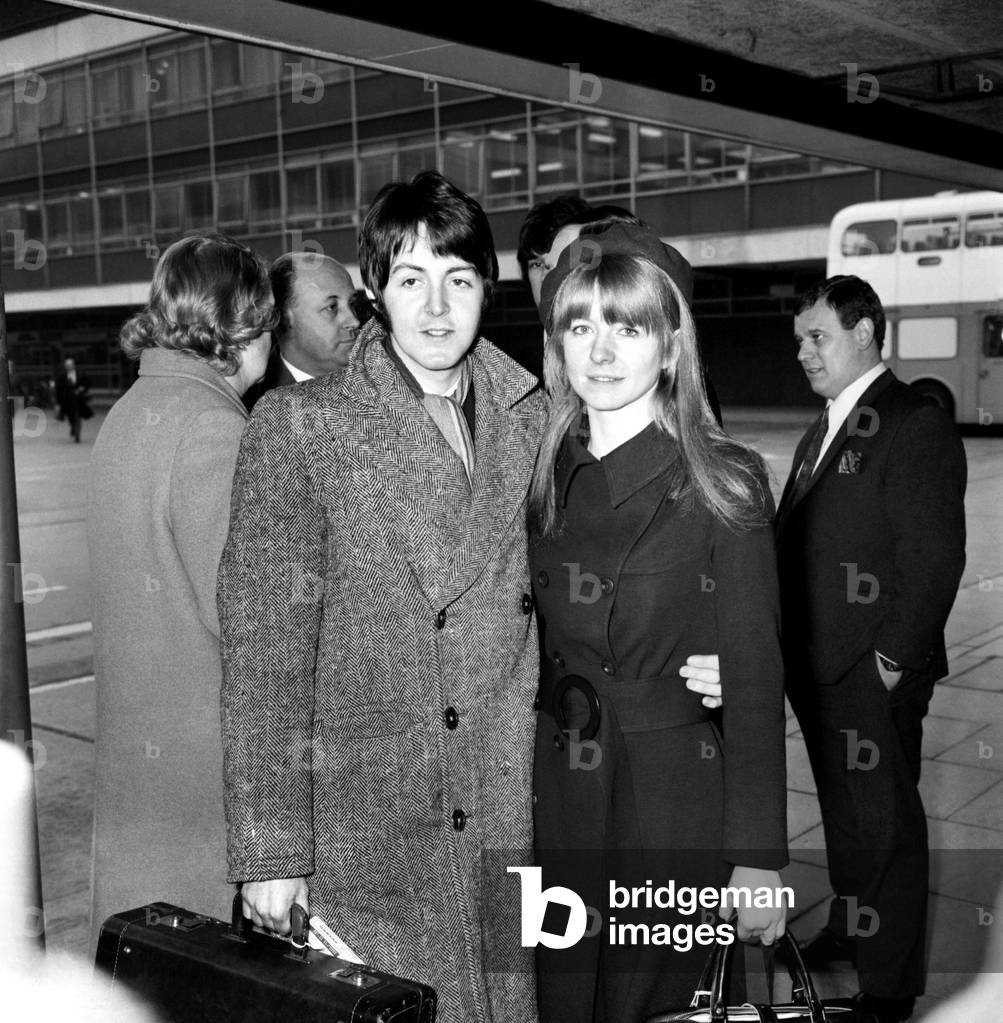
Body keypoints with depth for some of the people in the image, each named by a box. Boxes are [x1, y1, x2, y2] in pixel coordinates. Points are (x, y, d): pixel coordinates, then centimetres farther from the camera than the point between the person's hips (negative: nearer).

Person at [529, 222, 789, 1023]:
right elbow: (534, 648, 9)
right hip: (556, 805, 4)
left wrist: (758, 857, -10)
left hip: (676, 806, -4)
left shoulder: (723, 482, -9)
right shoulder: (543, 477, 3)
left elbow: (755, 679, -9)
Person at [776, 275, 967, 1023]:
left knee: (885, 827, 5)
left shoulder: (918, 429, -12)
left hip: (874, 679, -7)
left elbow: (935, 560, -16)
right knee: (843, 812, 21)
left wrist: (894, 662, -17)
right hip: (817, 672, 8)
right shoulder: (822, 435, 14)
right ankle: (850, 928, 39)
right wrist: (793, 651, 8)